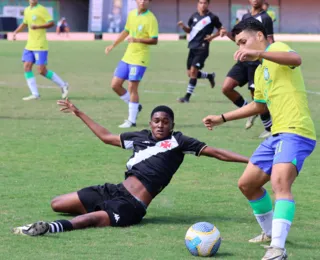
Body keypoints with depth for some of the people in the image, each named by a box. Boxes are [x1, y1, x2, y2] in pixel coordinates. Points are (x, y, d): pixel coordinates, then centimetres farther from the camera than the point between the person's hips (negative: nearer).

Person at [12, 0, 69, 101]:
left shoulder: (42, 10, -9)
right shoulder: (27, 10, 13)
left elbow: (51, 23, -13)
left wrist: (37, 27, -25)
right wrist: (16, 31, 14)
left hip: (40, 46, -7)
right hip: (29, 45, 7)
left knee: (42, 70, -9)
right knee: (27, 67, -3)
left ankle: (63, 85, 9)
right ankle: (35, 94, 0)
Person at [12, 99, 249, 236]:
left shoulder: (177, 141, 3)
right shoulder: (141, 138, 18)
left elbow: (213, 152, 0)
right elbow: (106, 137, 31)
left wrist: (248, 160, -7)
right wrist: (79, 113, 36)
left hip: (132, 206, -7)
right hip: (115, 192, 7)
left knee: (89, 219, -36)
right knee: (57, 204, 5)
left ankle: (46, 229, -57)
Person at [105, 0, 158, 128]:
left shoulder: (151, 19, -13)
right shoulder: (131, 14, 8)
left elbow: (154, 40, -17)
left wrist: (138, 40, -30)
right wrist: (113, 45, 24)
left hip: (140, 59, -7)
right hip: (127, 57, 7)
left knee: (132, 87, -8)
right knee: (115, 85, 6)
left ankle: (131, 120, 1)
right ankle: (135, 106, 24)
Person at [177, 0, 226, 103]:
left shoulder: (212, 17, -4)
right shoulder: (194, 16, 10)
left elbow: (221, 29, 6)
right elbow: (189, 30, 20)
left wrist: (212, 37, -10)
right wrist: (183, 26, -1)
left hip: (202, 48, -6)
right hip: (192, 47, 6)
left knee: (193, 71, -15)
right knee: (190, 73, 10)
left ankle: (187, 96, -10)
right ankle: (210, 76, 37)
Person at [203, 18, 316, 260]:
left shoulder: (277, 48, -6)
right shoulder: (260, 71, 21)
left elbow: (296, 59, -31)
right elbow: (258, 105, 37)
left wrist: (258, 53, -41)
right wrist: (222, 118, 38)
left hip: (295, 132, -10)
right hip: (278, 133, 10)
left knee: (280, 182, -30)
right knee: (247, 184, 17)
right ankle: (270, 232, 36)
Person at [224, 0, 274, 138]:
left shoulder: (265, 18, -8)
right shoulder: (245, 17, 14)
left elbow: (270, 43, -11)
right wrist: (228, 34, 6)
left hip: (256, 63, -7)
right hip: (243, 61, 7)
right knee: (226, 88, -4)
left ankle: (270, 129, 13)